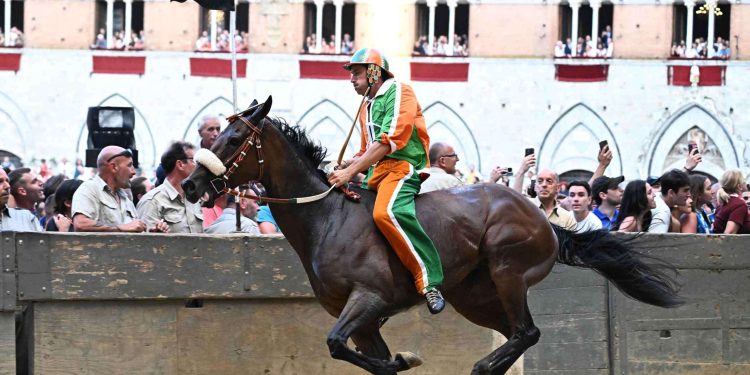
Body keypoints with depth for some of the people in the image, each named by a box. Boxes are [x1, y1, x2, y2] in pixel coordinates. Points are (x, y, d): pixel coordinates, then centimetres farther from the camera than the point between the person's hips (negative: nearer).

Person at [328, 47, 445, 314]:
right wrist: (344, 167, 10)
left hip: (403, 165, -10)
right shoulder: (368, 107, 27)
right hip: (376, 172, 10)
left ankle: (429, 280, -38)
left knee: (387, 212, -35)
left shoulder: (399, 93, -2)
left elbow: (388, 142, -14)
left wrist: (350, 172, -16)